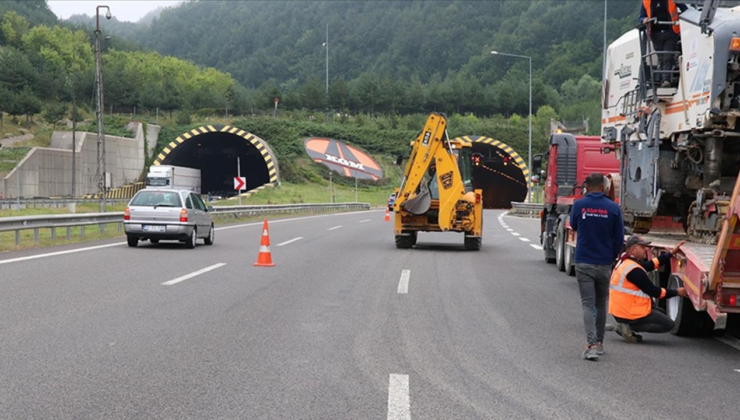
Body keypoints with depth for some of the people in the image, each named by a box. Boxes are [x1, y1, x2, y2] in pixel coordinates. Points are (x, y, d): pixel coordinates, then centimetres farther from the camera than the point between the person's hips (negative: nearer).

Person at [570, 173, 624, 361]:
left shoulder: (579, 205, -6)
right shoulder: (613, 208, -6)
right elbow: (619, 238, 0)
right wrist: (611, 258, 13)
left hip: (583, 263, -1)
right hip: (604, 264, 1)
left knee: (588, 304, 0)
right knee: (601, 304, 17)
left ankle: (591, 344, -14)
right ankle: (599, 343, 26)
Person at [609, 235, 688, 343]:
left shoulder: (625, 262, 8)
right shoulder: (634, 270, -22)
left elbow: (650, 264, 7)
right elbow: (654, 291, -15)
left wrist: (671, 253, 8)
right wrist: (676, 292, -4)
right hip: (631, 313, -10)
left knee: (660, 313, 27)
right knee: (668, 324, 0)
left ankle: (627, 325, 9)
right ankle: (630, 327, -9)